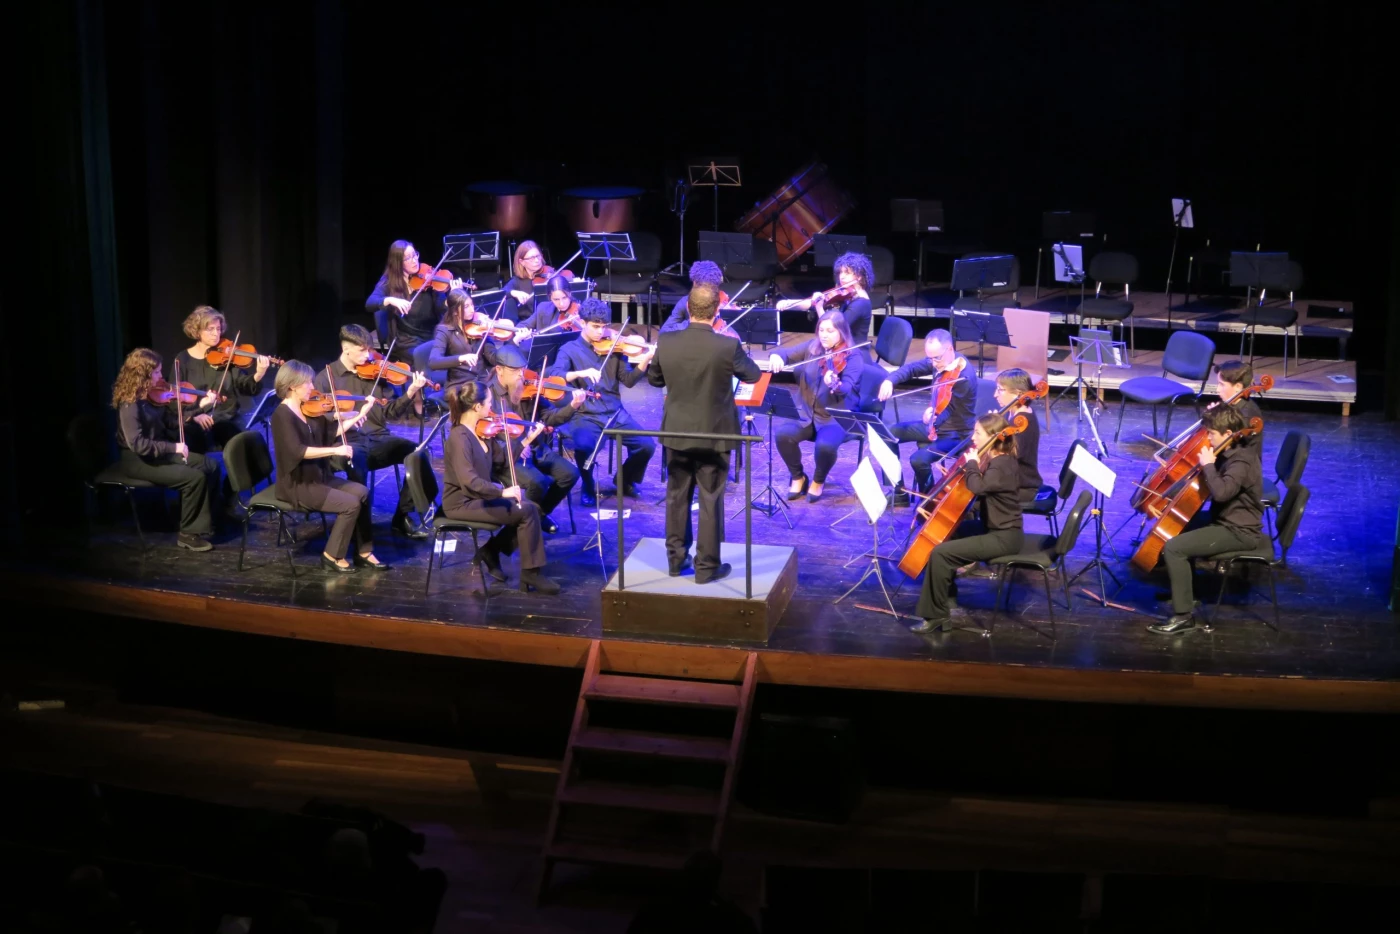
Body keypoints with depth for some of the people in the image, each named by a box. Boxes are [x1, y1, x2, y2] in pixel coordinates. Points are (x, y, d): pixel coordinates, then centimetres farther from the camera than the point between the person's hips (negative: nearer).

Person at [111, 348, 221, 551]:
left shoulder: (153, 396, 2)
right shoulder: (130, 404, -23)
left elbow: (171, 422, 7)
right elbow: (137, 444, -29)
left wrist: (200, 407, -1)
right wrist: (173, 447, -28)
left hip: (160, 454, 9)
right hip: (139, 461, -9)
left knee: (210, 466, -1)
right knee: (195, 477, -21)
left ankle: (204, 523, 7)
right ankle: (188, 534, -6)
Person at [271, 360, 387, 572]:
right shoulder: (283, 415, -19)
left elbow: (332, 433, 14)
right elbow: (297, 451, -31)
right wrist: (335, 450, -33)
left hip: (318, 476, 8)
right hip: (297, 485, -8)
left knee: (362, 492, -1)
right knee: (351, 504, -15)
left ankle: (363, 552, 5)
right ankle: (332, 556, 0)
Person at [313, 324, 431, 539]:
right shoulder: (326, 378, 3)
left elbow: (390, 411, 9)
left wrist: (410, 393, -8)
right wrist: (343, 417, -23)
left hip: (378, 439, 4)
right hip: (347, 441, -4)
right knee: (356, 460, -39)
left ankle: (402, 517, -7)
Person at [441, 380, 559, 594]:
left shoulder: (481, 431, 3)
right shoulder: (459, 437, -23)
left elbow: (503, 456, 13)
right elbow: (469, 481, -32)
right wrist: (502, 491, -32)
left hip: (478, 496, 9)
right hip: (463, 503, -9)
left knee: (531, 507, 1)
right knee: (526, 511, -14)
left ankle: (490, 551, 11)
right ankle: (531, 573, -4)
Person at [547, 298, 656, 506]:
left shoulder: (612, 348, 9)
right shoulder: (570, 350, 1)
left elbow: (628, 380, 2)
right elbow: (554, 376, -15)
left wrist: (645, 359, -14)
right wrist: (581, 373, -31)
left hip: (615, 412, 3)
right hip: (585, 415, -3)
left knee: (647, 445, -15)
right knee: (584, 446, -34)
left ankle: (626, 481, 16)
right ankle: (588, 488, -2)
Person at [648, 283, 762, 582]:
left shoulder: (666, 342, -11)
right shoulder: (728, 346, -20)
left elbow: (654, 379, 6)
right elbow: (753, 375, -1)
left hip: (676, 433, 3)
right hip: (714, 434, -3)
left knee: (677, 496, 16)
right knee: (711, 501, 7)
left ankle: (676, 559, 25)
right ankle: (707, 566, 13)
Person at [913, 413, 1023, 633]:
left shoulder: (1001, 465, -20)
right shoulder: (994, 460, 9)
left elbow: (977, 487, -36)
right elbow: (979, 487, 19)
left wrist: (972, 463, -20)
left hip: (1003, 537, -10)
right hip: (992, 527, 10)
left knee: (940, 553, -21)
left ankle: (937, 617, -12)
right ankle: (947, 591, 31)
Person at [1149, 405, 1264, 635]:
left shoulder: (1241, 461, -22)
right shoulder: (1233, 454, 9)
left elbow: (1221, 492, -39)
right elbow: (1218, 487, 22)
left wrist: (1208, 465, -24)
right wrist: (1209, 465, 4)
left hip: (1239, 532, -11)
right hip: (1230, 521, 11)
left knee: (1173, 547, -21)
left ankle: (1184, 616, -18)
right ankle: (1182, 588, 31)